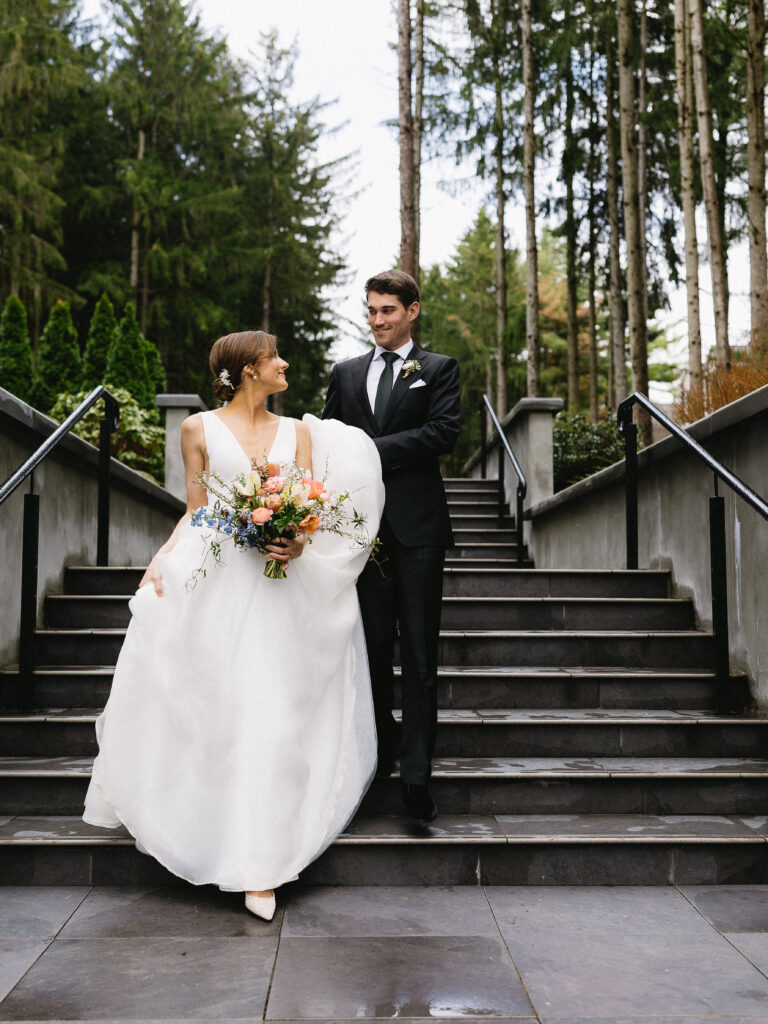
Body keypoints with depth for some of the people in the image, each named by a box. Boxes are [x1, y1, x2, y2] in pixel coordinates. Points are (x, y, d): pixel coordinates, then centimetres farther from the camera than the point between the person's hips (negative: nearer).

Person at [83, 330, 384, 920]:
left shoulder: (298, 433, 13)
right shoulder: (200, 428, 9)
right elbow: (195, 510, 10)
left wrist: (299, 543, -13)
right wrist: (162, 559, -4)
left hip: (281, 586, 1)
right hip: (216, 581, -1)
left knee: (275, 711, -6)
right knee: (217, 702, 0)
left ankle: (259, 867, 0)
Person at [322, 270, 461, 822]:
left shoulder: (440, 369, 8)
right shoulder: (345, 373, 19)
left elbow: (444, 433, -6)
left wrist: (373, 450, -9)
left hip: (416, 526, -3)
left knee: (419, 654, -2)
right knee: (372, 647, 7)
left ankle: (417, 775, 0)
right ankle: (376, 758, 19)